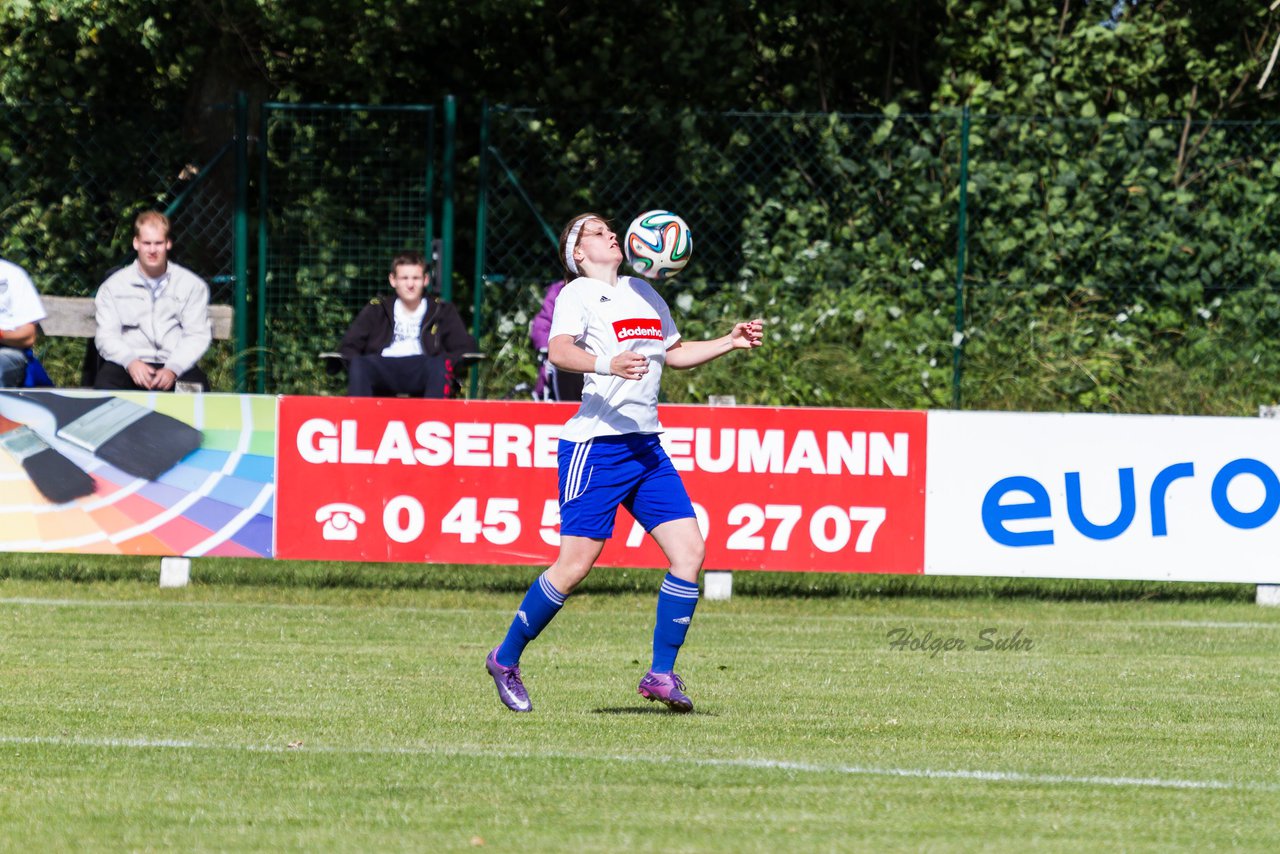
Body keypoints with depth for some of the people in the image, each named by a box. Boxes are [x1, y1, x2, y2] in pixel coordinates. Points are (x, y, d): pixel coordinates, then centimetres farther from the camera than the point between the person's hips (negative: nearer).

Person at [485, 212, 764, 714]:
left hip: (646, 446, 7)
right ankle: (506, 659, 9)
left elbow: (674, 353, 33)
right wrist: (607, 363, -40)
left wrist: (730, 343, 23)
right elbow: (558, 351, -23)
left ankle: (661, 675, 2)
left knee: (689, 551, -4)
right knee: (576, 564, -9)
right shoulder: (580, 292, -4)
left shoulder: (642, 292, 19)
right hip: (596, 444, -7)